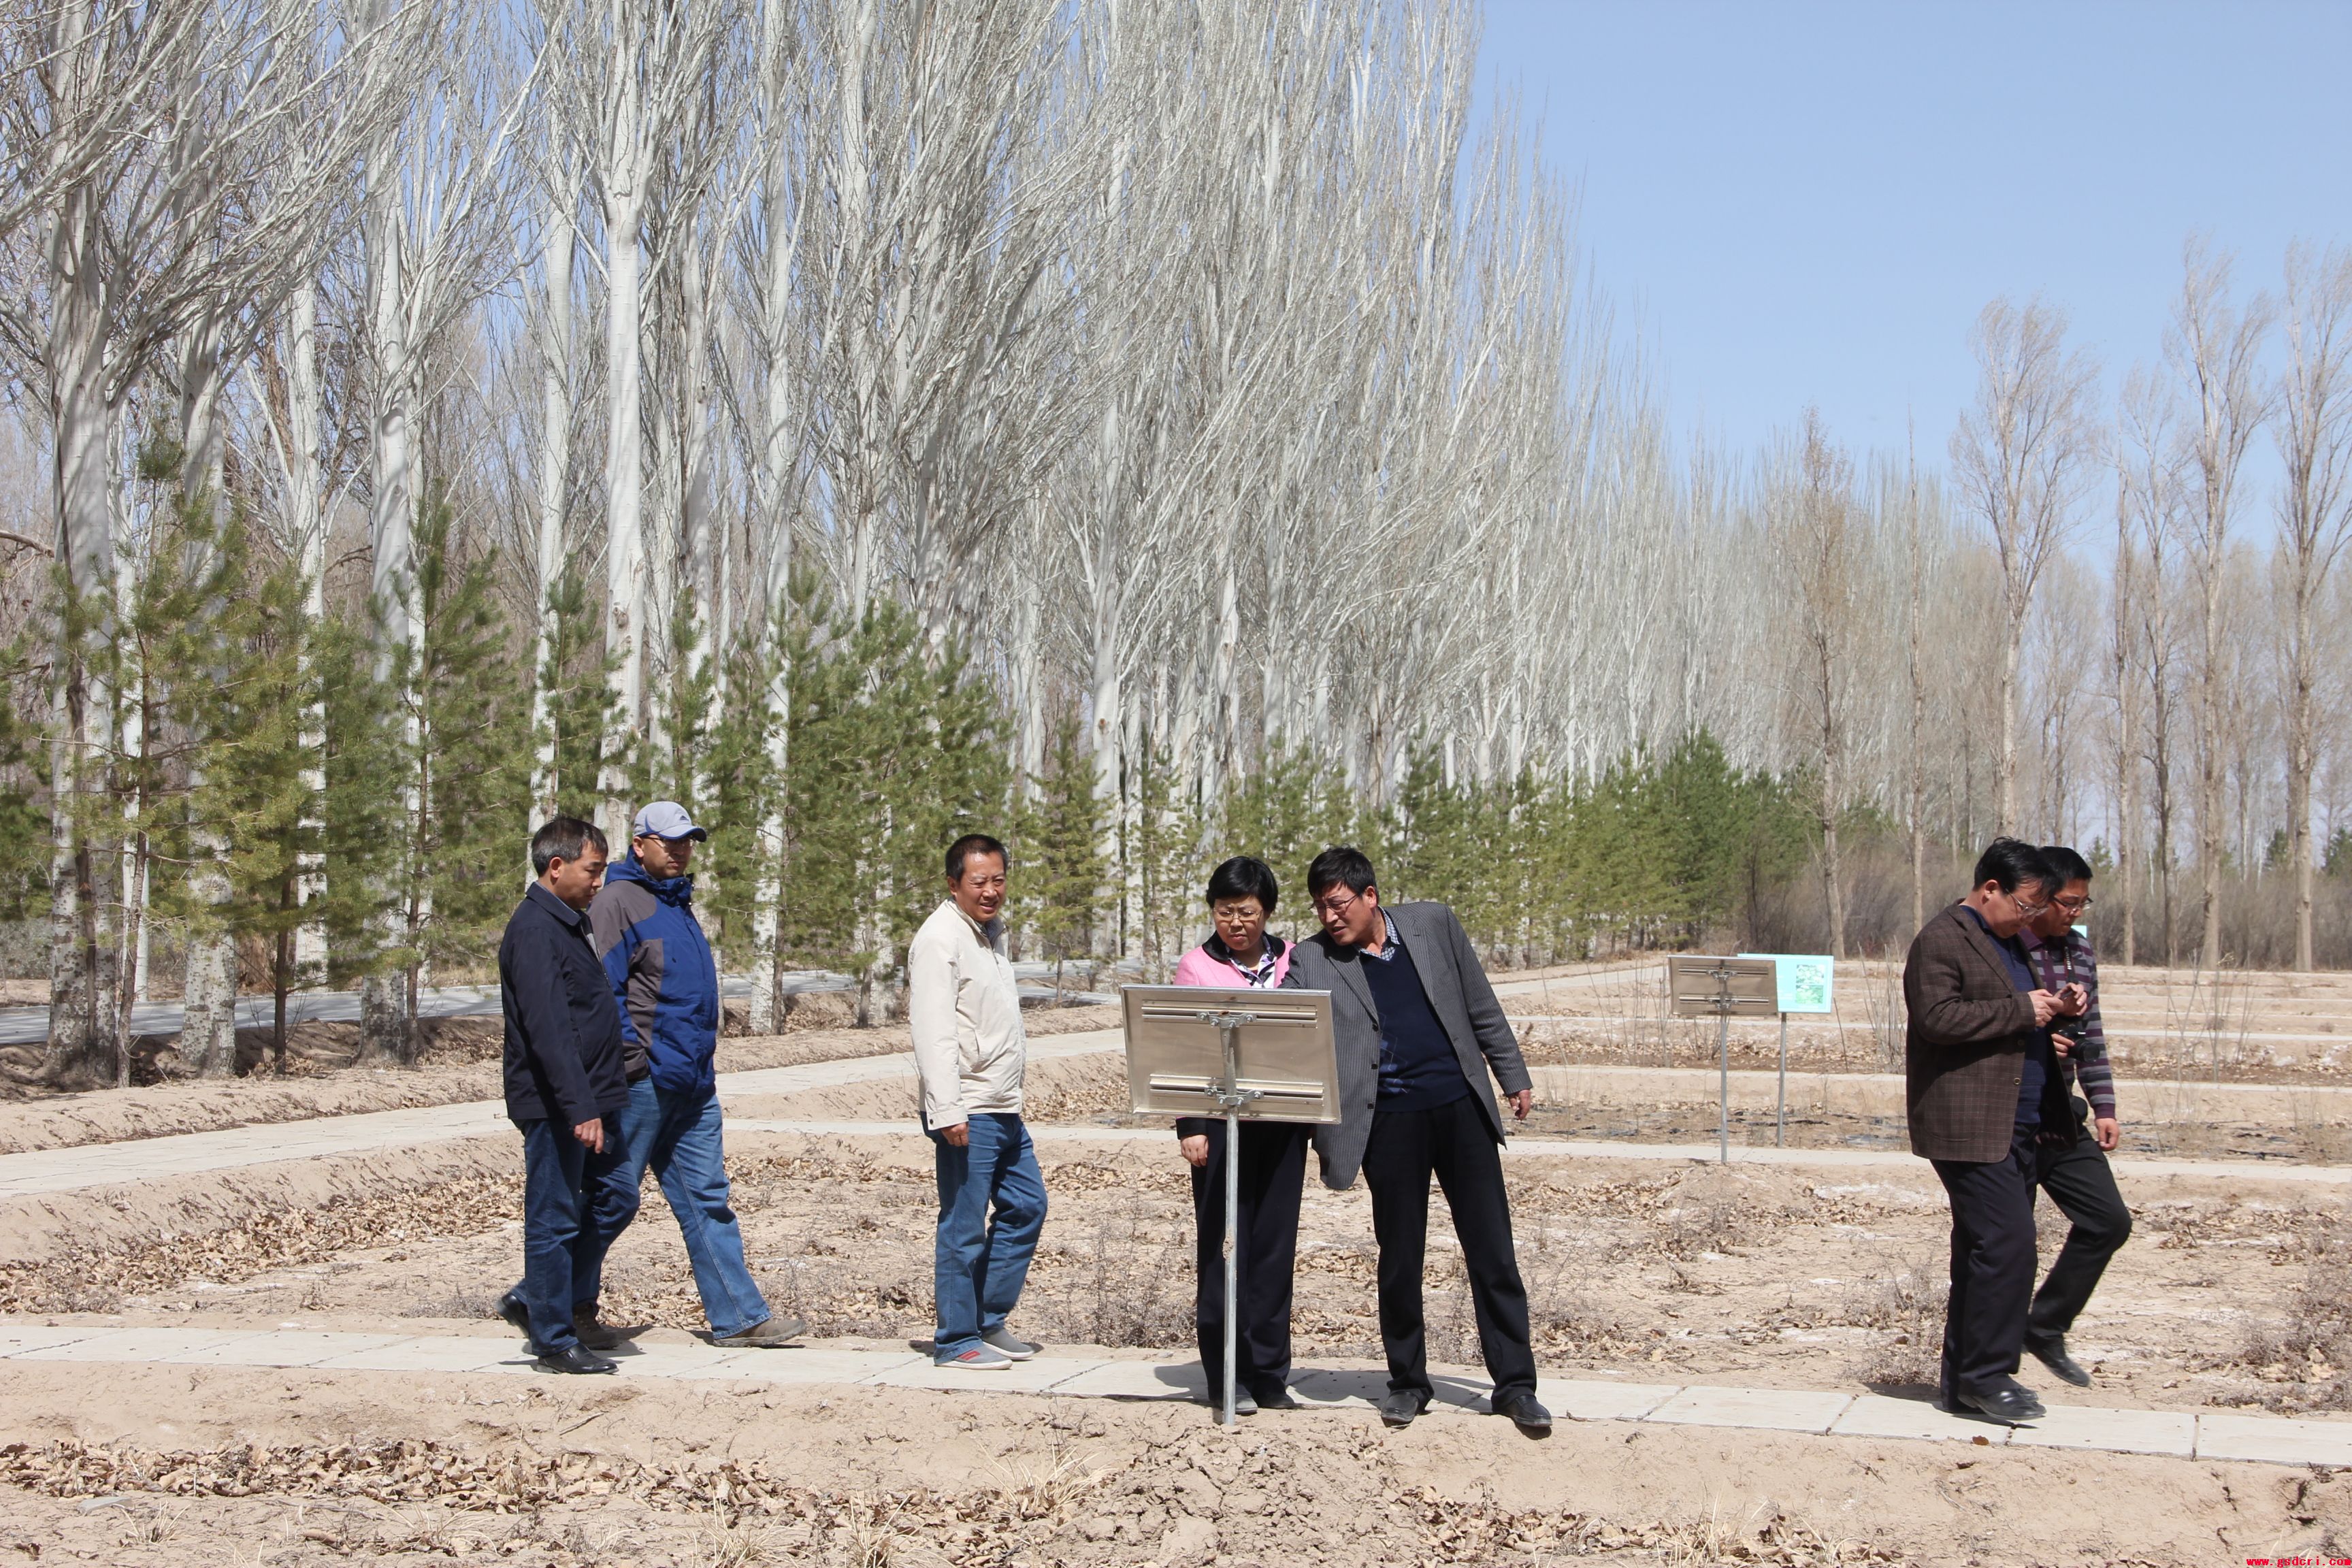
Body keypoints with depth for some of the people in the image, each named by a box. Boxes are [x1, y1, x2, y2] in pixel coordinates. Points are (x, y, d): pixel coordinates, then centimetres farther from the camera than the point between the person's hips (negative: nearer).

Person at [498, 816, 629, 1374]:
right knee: (554, 1220, -2)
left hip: (588, 1103, 10)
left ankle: (532, 1301, 24)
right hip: (554, 1105, -10)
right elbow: (548, 1030, -23)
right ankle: (554, 1342, 6)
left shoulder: (565, 925, 18)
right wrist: (581, 1109, -27)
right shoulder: (535, 931, -15)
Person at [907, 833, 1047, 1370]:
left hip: (1004, 1108, 10)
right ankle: (957, 1340, 4)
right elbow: (935, 1032, -20)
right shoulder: (941, 938, -12)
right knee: (963, 1225, -4)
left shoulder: (991, 932, 17)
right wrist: (947, 1111, -26)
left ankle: (990, 1321, 24)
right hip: (967, 1113, -10)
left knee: (1026, 1206, 14)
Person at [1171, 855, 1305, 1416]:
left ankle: (1270, 1374, 13)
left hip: (1282, 1121, 3)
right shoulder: (1196, 965, 1)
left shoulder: (1293, 961, 9)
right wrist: (1189, 1127, -7)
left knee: (1274, 1244, 5)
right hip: (1220, 1121, -2)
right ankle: (1227, 1376, 6)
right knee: (1223, 1246, -1)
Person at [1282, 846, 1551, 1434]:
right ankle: (1407, 1382, 22)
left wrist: (1514, 1075, 12)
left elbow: (1481, 1007, 11)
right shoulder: (1311, 961, 0)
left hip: (1461, 1108, 1)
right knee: (1399, 1258, 5)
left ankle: (1515, 1384, 10)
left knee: (1493, 1251, 1)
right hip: (1390, 1122, -1)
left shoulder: (1434, 924, 4)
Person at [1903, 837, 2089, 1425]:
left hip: (2018, 1128, 10)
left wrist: (2056, 1010, 13)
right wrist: (2022, 1011, -18)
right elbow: (1937, 1018, -21)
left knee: (1984, 1254, 11)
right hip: (1970, 1128, -10)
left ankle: (1964, 1382, 16)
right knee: (2006, 1246, -15)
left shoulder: (2007, 942, 22)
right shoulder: (1943, 939, -9)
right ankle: (1985, 1374, -7)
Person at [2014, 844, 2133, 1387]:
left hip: (2062, 1122, 8)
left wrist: (2103, 1107, 12)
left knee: (2109, 1221, 9)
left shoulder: (2079, 950, 10)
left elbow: (2090, 1034, 17)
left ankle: (2045, 1328, 24)